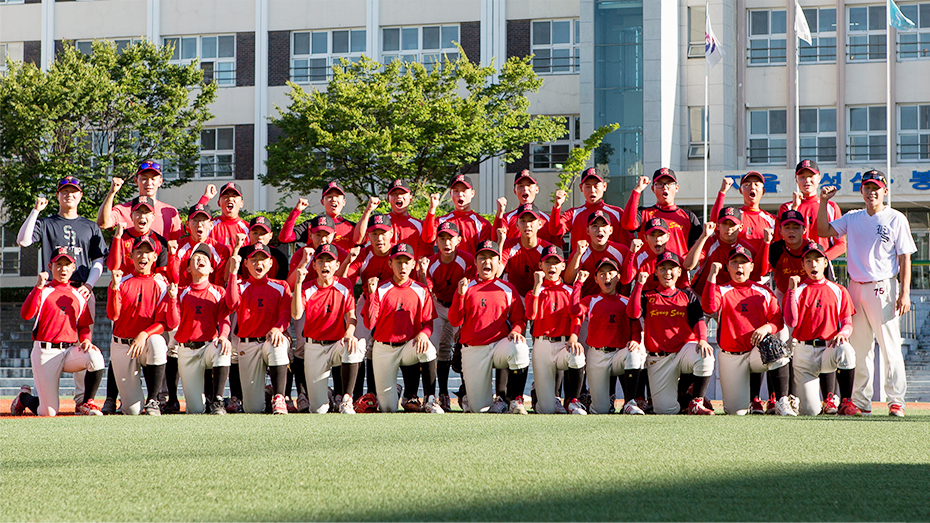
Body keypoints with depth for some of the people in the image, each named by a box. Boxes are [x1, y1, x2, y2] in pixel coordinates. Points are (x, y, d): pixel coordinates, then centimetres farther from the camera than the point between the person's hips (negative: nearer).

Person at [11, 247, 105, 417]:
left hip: (70, 350, 3)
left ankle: (86, 404, -11)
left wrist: (86, 339, -5)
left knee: (95, 357, -31)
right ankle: (24, 396, 31)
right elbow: (26, 314, -16)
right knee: (48, 412, -6)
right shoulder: (43, 291, 1)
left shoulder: (78, 296, 12)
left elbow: (84, 326, 17)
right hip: (45, 353, -3)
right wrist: (39, 287, -22)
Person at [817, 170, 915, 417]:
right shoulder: (852, 219, 14)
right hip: (855, 288, 4)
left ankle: (896, 401, -5)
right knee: (858, 347, 5)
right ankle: (861, 402, 10)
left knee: (890, 347, -7)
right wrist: (823, 202, -3)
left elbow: (905, 258, -1)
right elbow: (824, 231, 7)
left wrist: (905, 292, -9)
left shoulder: (896, 219, 2)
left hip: (883, 288, -4)